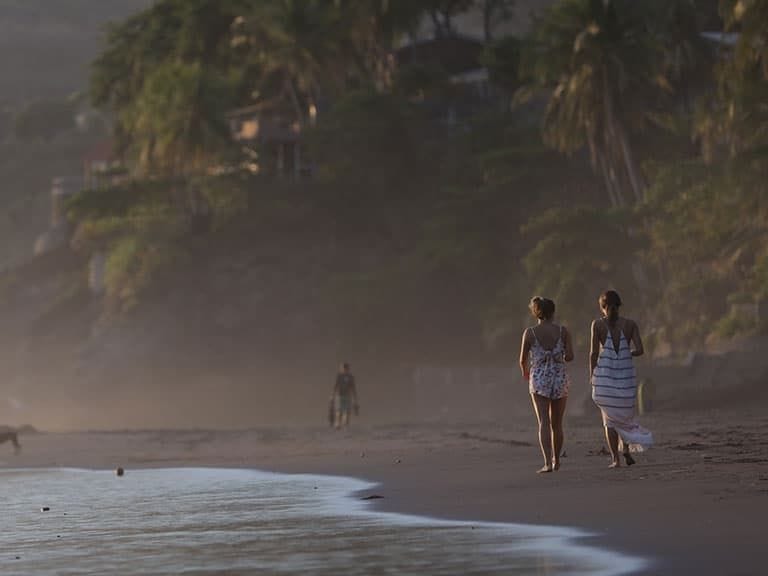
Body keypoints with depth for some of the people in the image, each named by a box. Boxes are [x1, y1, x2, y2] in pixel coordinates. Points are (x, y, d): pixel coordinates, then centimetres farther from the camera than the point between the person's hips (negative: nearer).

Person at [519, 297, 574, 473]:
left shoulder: (530, 333, -4)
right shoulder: (563, 331, -2)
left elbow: (523, 360, 0)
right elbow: (569, 356, -5)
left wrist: (525, 373, 22)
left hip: (539, 379, -2)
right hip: (560, 378, 2)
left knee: (544, 422, -8)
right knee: (557, 424, 15)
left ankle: (547, 462, -21)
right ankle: (556, 460, 26)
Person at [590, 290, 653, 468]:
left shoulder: (598, 325, -5)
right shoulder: (630, 324, -1)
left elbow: (594, 353, -7)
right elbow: (639, 350, -6)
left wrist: (592, 376, 3)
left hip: (604, 375, -1)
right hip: (626, 375, 1)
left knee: (609, 419, 10)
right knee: (626, 414, 21)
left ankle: (615, 458, 3)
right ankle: (626, 447, 2)